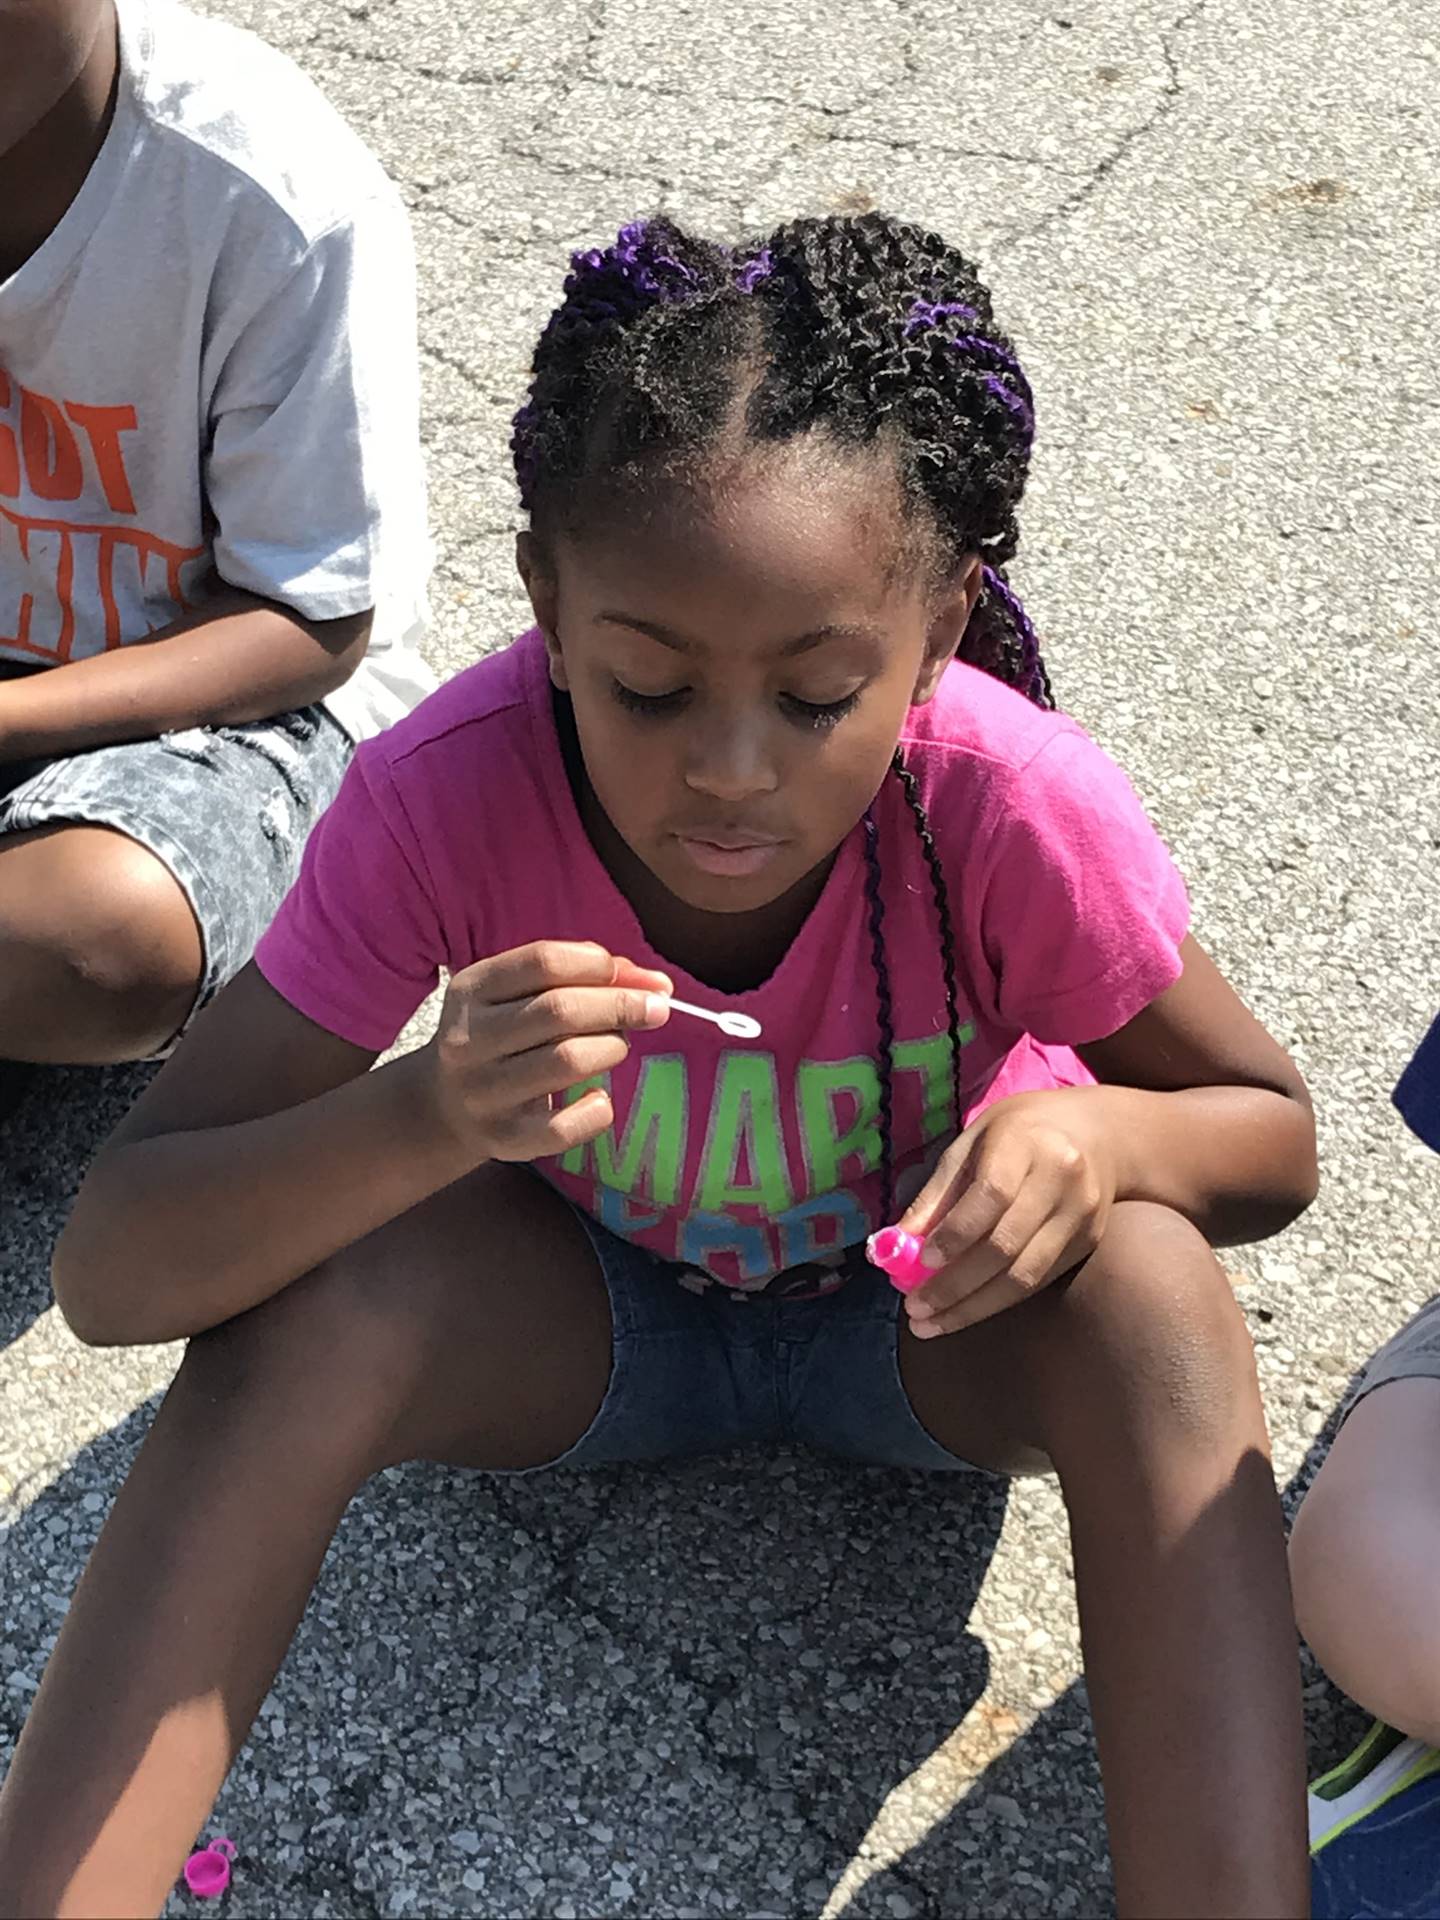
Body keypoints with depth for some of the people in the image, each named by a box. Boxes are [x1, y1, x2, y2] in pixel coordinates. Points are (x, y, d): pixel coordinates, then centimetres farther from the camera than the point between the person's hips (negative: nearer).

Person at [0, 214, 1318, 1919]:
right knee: (309, 1306, -29)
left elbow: (1273, 1136, -11)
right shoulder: (447, 793, -29)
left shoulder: (1015, 806, -30)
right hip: (588, 1311, 1)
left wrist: (1098, 1131, -36)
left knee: (1147, 1292, -32)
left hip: (927, 1306, 0)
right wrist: (427, 1117, -48)